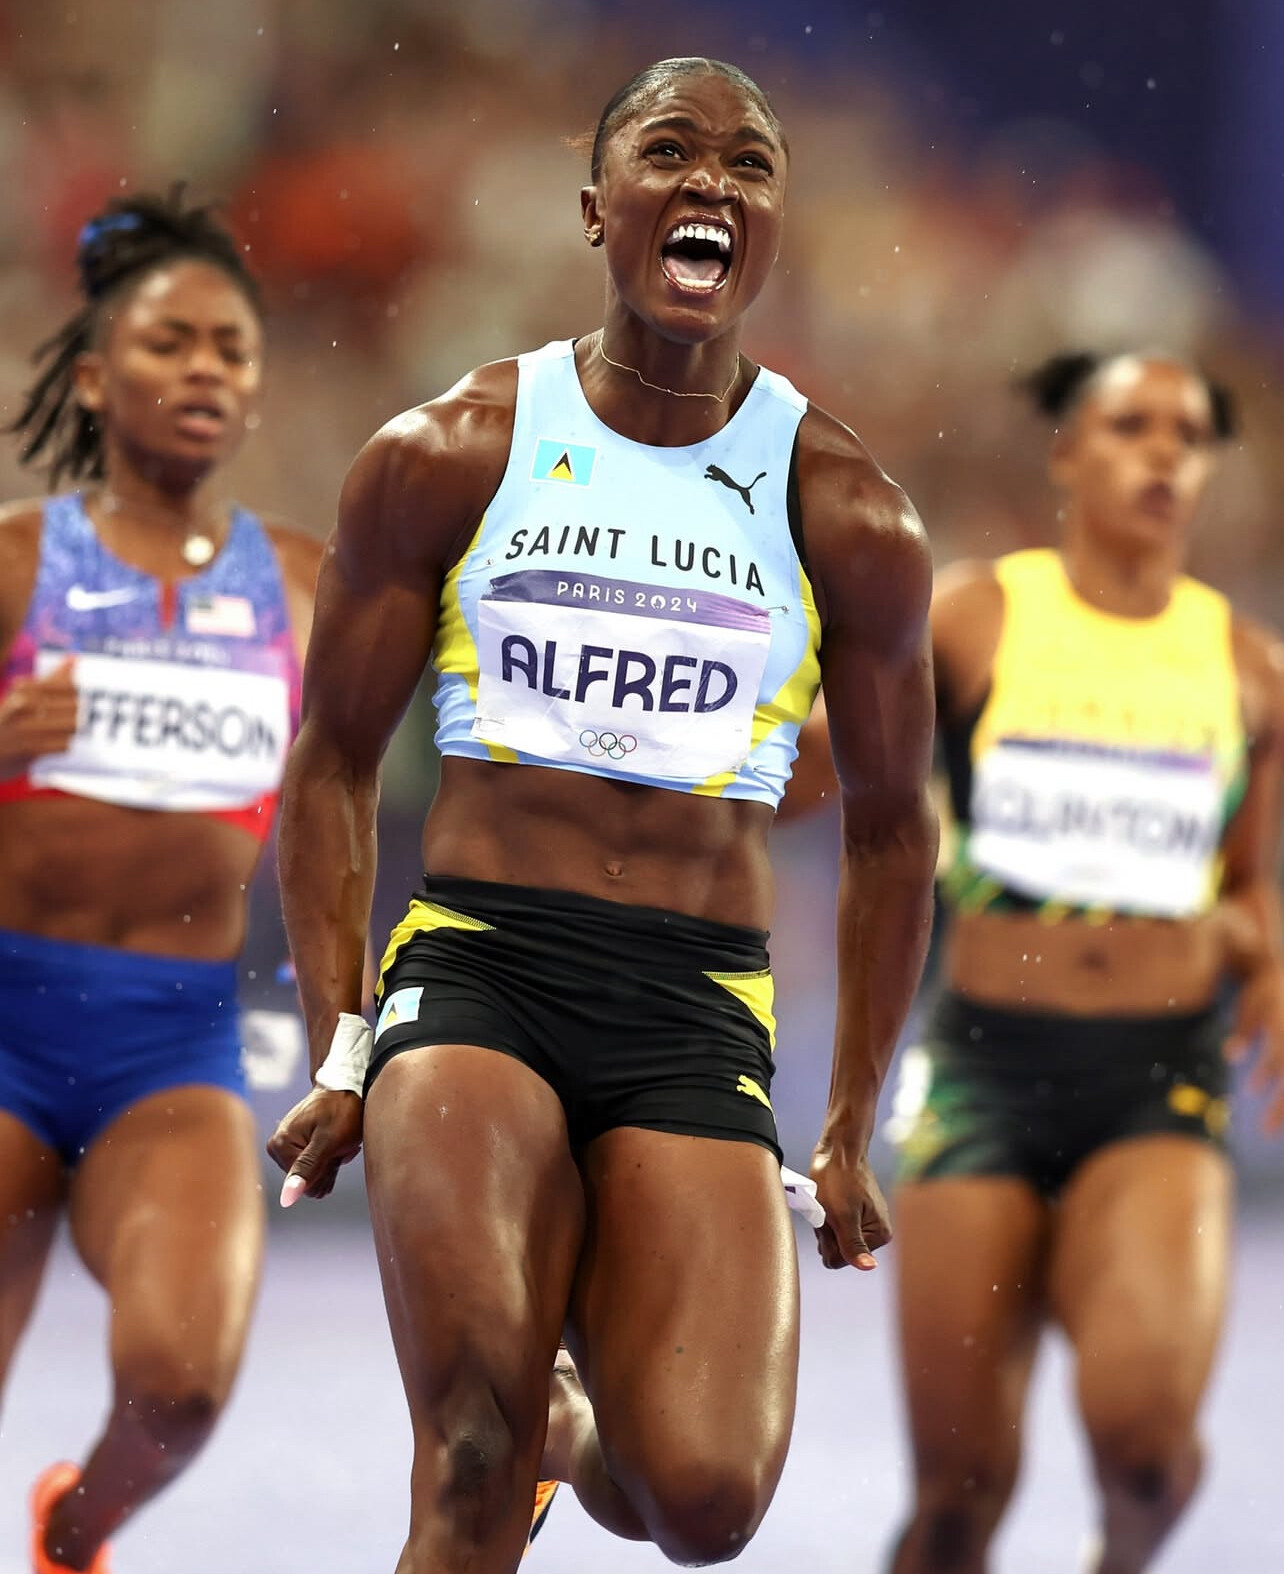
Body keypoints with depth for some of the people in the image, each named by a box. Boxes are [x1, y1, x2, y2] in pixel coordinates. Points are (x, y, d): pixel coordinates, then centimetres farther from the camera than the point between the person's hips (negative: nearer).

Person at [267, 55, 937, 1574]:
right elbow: (334, 757, 11)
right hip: (473, 957, -1)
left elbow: (890, 827, 18)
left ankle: (584, 1427, 20)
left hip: (700, 1011, 1)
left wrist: (850, 1132, 16)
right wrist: (337, 1052, 2)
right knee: (475, 1445, -24)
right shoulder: (444, 457, 6)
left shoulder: (847, 517, 8)